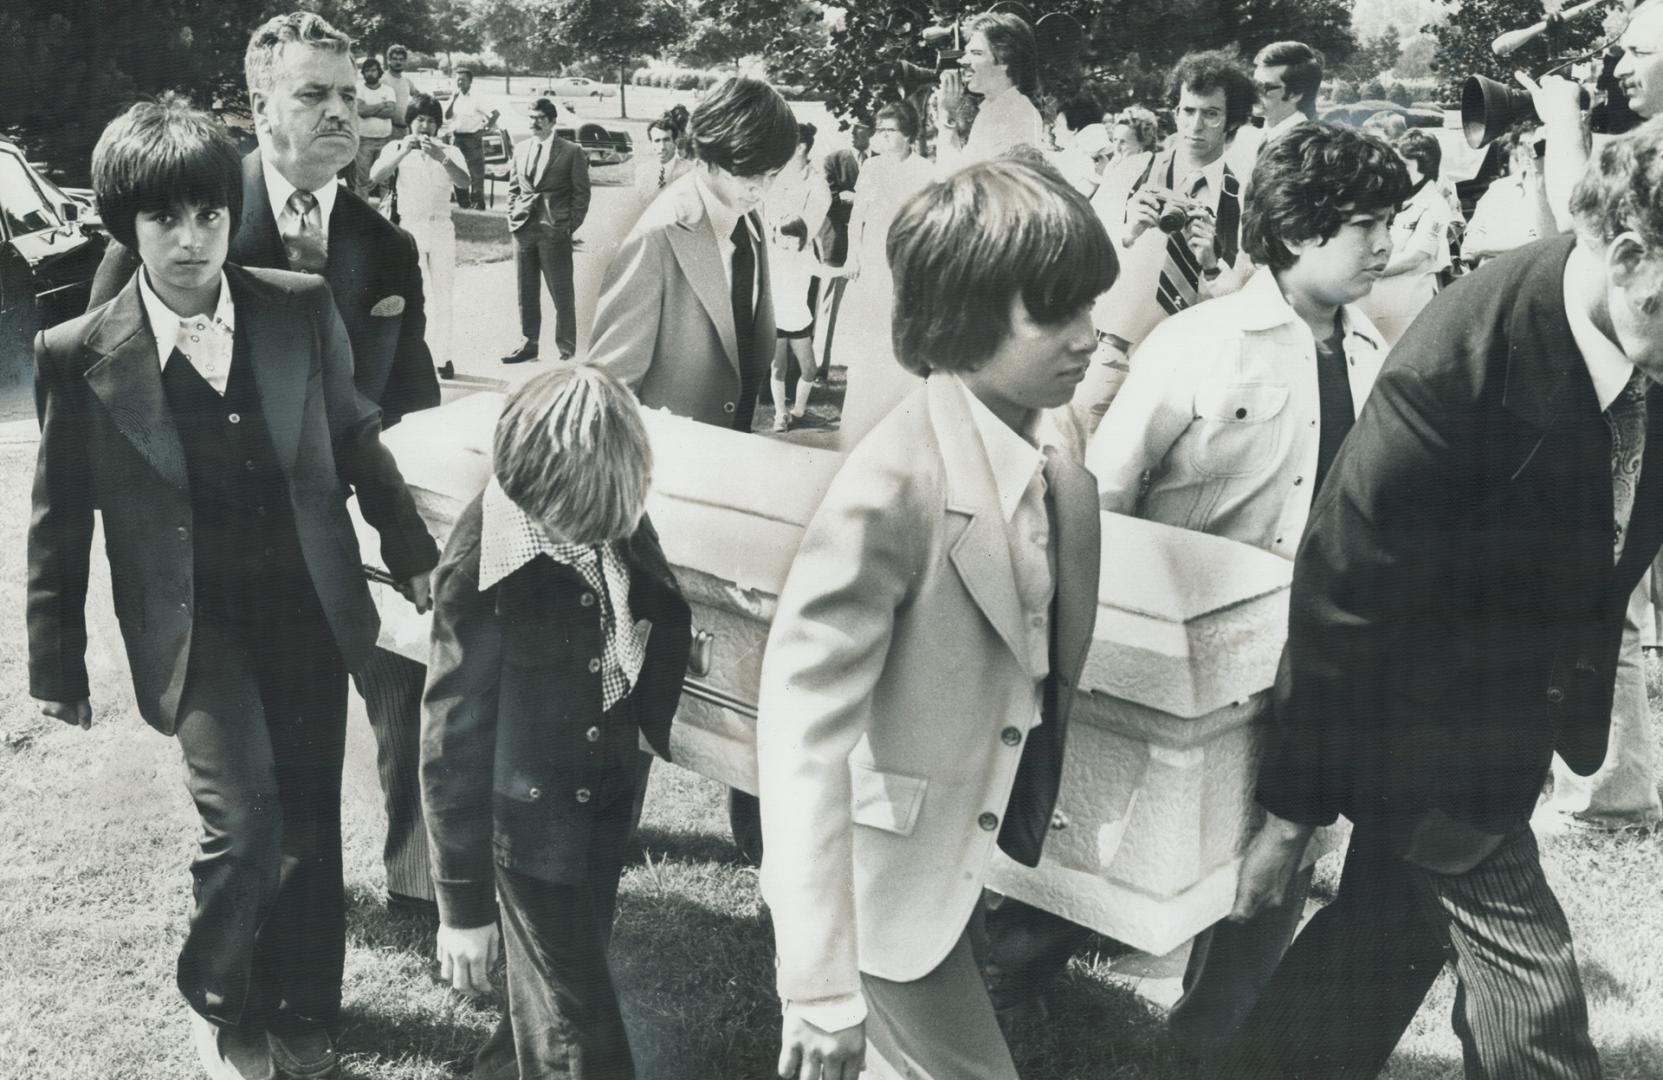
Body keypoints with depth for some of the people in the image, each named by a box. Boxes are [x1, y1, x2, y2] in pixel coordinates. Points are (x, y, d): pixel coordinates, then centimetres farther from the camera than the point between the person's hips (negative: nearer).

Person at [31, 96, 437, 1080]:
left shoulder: (302, 308, -4)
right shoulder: (80, 354, -8)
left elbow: (356, 439, 9)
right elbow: (60, 523, -1)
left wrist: (413, 552, 14)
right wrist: (58, 668, 3)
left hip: (312, 608, 3)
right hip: (195, 628, -2)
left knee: (312, 826, 10)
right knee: (244, 828, -14)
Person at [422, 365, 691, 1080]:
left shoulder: (617, 516, -11)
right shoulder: (480, 566, -25)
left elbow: (660, 625, 9)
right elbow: (453, 740, -17)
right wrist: (463, 904, -12)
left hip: (607, 799, 6)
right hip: (530, 819, -6)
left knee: (572, 967, 24)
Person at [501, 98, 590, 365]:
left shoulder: (571, 152, -2)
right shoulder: (520, 149, 13)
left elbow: (581, 193, -2)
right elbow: (513, 187, 20)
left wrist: (571, 226, -9)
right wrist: (513, 217, 8)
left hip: (555, 231, -5)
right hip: (523, 229, 5)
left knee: (561, 293, 1)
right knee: (526, 292, 9)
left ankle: (566, 349, 8)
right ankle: (528, 343, 19)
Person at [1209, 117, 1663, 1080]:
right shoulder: (1463, 362, -30)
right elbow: (1344, 593, -21)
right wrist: (1296, 807, -13)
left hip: (1522, 710, 6)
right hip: (1431, 736, -6)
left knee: (1386, 933, 22)